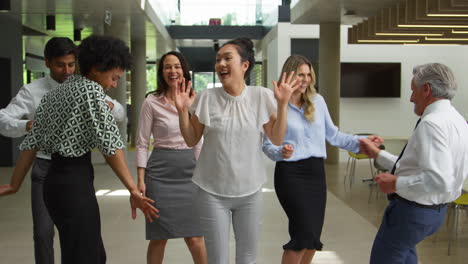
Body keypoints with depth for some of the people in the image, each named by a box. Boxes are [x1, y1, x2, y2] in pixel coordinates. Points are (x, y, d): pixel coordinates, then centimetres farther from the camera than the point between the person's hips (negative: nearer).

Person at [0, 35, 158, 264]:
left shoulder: (53, 93, 15)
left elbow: (31, 142, 13)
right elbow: (110, 144, -15)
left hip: (54, 180, 9)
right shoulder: (91, 89, -9)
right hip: (75, 182, -9)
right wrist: (133, 189, -15)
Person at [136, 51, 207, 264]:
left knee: (194, 237, 1)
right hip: (161, 173, -2)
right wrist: (140, 180, -8)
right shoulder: (152, 102, -3)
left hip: (190, 172, 2)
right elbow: (142, 144, -2)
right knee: (159, 237, 5)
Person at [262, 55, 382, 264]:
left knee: (313, 235, 8)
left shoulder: (317, 100, 7)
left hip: (316, 171, 5)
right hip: (290, 173, -5)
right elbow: (267, 144, -5)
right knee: (305, 232, -14)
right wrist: (281, 152, -26)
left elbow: (332, 134, 14)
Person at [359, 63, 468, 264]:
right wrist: (378, 154, 17)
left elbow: (439, 180, -35)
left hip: (411, 210, -10)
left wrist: (396, 184, -22)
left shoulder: (432, 123, -25)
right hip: (436, 210, 10)